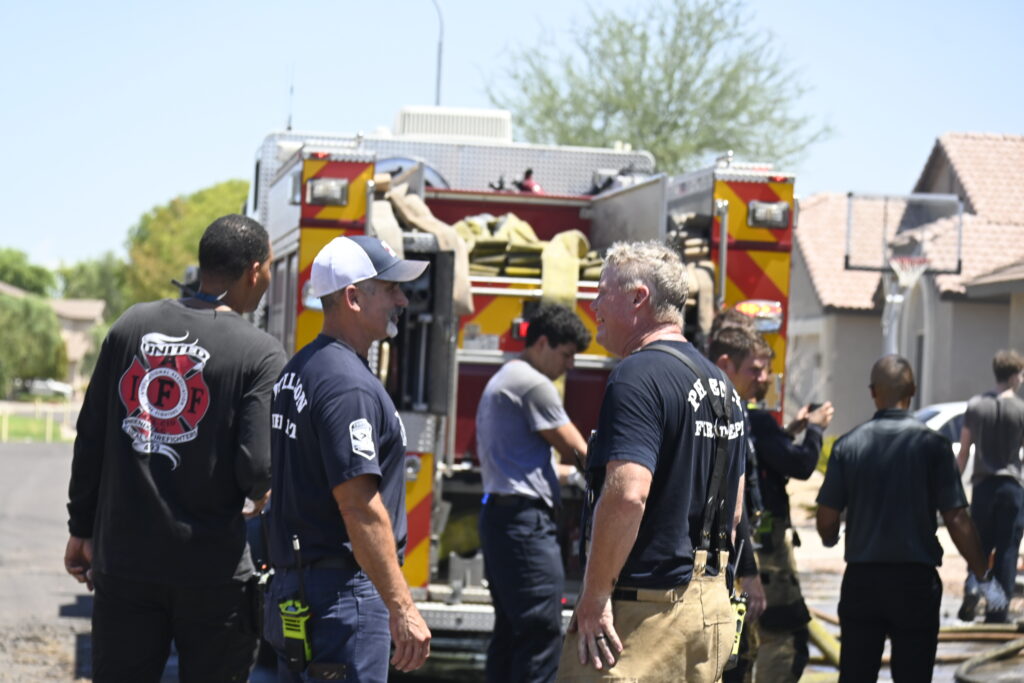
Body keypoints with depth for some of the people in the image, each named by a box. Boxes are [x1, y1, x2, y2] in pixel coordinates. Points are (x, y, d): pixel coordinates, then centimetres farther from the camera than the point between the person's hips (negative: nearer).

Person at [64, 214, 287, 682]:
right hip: (212, 570, -4)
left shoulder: (133, 325, 4)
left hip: (124, 559, 4)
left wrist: (82, 529, 15)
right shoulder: (260, 354, -9)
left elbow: (90, 438, 6)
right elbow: (258, 470, -16)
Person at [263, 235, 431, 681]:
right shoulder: (348, 385, -17)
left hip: (291, 590, 10)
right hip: (343, 594, -10)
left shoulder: (297, 371, 14)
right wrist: (402, 608, -21)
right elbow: (360, 505, -23)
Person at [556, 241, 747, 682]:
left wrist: (594, 597, -19)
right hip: (712, 607, 10)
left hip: (643, 610, -9)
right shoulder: (719, 384, 16)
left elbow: (627, 494, -25)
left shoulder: (639, 376, -14)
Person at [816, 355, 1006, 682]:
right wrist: (983, 577, 0)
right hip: (915, 581, -2)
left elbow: (827, 518, 0)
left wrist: (830, 540, 24)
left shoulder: (848, 445, -2)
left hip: (861, 578, 2)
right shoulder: (932, 445, -8)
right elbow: (957, 520, -9)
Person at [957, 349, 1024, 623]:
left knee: (979, 545, 14)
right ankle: (997, 608, 1)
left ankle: (972, 590, -5)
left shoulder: (976, 406, 2)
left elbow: (964, 451, 6)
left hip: (983, 484, 2)